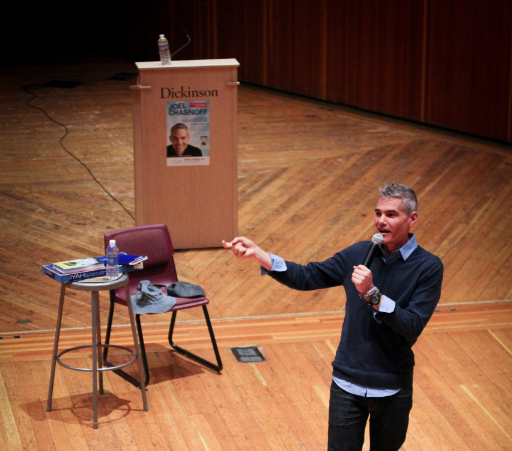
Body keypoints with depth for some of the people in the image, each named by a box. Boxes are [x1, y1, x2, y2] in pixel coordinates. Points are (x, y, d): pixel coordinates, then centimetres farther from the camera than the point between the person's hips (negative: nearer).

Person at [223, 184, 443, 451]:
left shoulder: (428, 267, -12)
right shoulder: (359, 254, 0)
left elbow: (413, 327, -21)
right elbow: (307, 277, 1)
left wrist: (372, 294, -30)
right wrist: (258, 254, -10)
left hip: (393, 389, -2)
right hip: (348, 384, 2)